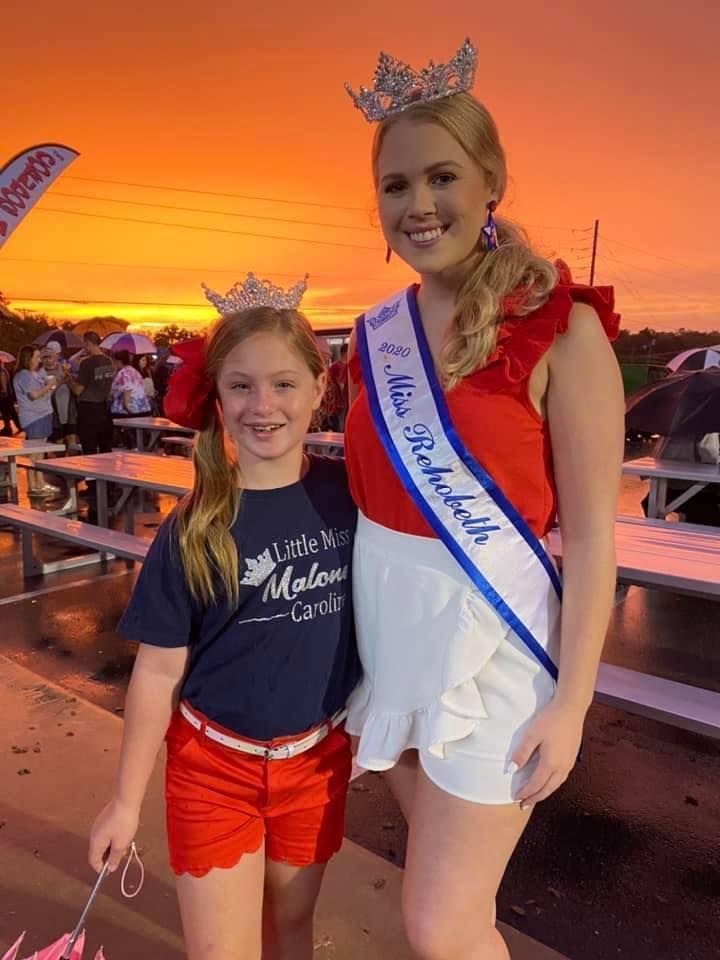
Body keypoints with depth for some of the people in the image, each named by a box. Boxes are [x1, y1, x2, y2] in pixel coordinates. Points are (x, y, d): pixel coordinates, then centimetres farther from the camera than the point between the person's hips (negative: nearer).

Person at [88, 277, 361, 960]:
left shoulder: (346, 492, -9)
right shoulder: (195, 528, -15)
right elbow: (160, 670, -8)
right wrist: (127, 799, -1)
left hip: (318, 756, 2)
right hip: (214, 762, -2)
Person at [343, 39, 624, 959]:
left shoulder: (560, 331, -15)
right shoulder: (374, 335, 2)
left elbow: (591, 535, -13)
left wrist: (571, 702, -11)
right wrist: (348, 626, 11)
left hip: (490, 642, -5)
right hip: (389, 633, 6)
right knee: (446, 883, 25)